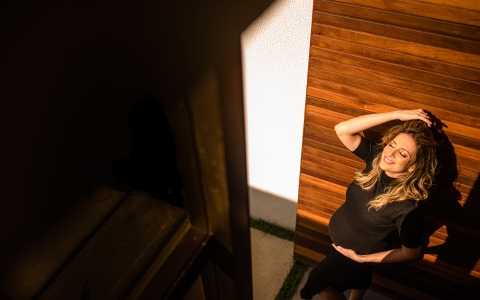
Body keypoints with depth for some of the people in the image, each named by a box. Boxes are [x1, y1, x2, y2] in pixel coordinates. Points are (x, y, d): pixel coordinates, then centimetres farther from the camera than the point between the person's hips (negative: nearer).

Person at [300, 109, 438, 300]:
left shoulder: (407, 207, -38)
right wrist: (398, 114, -38)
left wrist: (361, 258, -19)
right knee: (357, 278, 35)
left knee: (319, 282, 19)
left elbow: (411, 253, -24)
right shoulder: (376, 158, -25)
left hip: (356, 253, -5)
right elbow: (342, 129, -33)